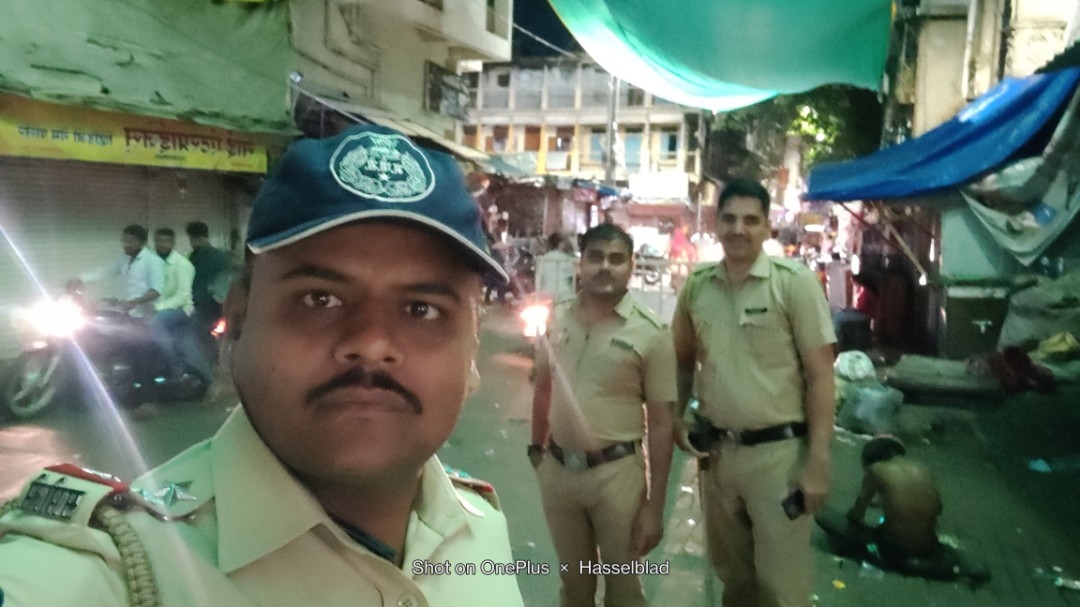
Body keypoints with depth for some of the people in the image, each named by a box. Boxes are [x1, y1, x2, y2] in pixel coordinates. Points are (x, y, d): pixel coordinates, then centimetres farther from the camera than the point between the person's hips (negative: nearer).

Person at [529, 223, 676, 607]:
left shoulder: (649, 333, -11)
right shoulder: (558, 319, 0)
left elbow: (660, 422, -9)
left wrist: (655, 505, -10)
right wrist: (536, 448, 14)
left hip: (616, 472, -3)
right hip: (557, 469, 3)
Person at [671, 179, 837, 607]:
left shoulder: (794, 282, -10)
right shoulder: (696, 285, 2)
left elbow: (820, 374, -10)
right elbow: (683, 361, 14)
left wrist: (818, 462, -14)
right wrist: (677, 419, 1)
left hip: (778, 452, -4)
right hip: (716, 451, 4)